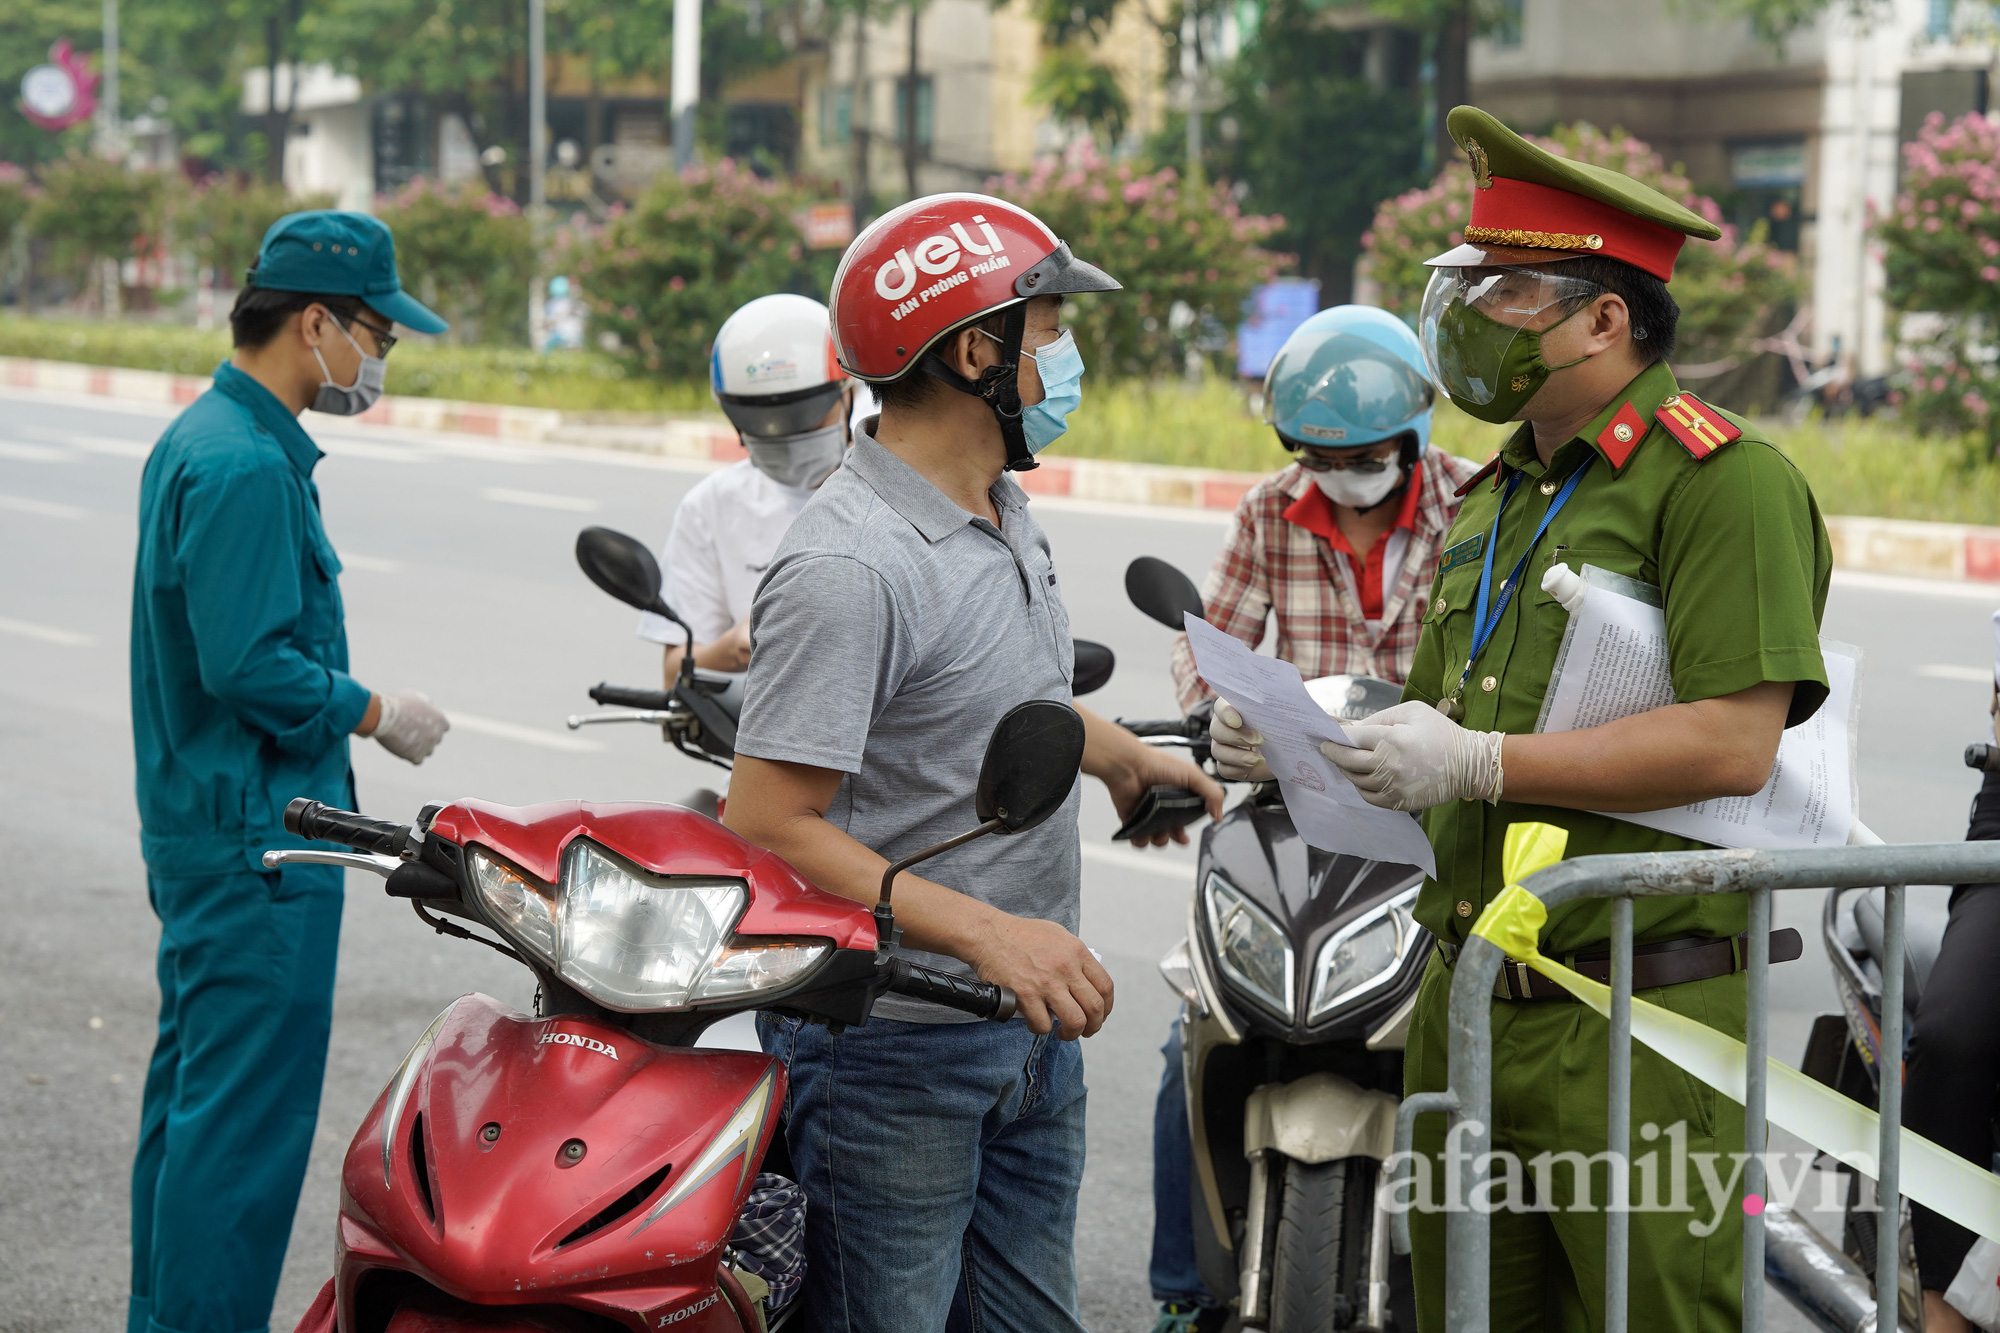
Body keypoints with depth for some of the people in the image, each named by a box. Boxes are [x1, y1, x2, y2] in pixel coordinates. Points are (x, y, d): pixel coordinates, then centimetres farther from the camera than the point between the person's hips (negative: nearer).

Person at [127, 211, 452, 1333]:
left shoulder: (200, 438, 14)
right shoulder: (245, 466, -20)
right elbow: (250, 665, -24)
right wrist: (377, 713, -12)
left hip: (200, 828, 11)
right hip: (258, 841, -11)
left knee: (196, 1092, 17)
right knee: (249, 1113, -6)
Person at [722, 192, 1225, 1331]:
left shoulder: (1006, 509, 10)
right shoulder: (850, 566, -21)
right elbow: (767, 828, -24)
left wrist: (1120, 753, 42)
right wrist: (983, 932, -30)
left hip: (1031, 1025, 9)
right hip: (893, 1045, -9)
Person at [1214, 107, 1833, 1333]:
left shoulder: (1724, 479, -10)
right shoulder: (1495, 497, 19)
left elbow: (1734, 744, -20)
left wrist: (1478, 763, -20)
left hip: (1641, 1017, -8)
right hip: (1466, 1000, 8)